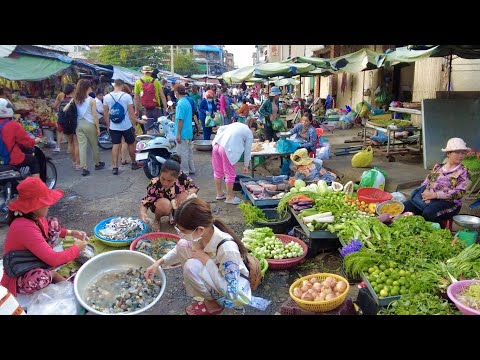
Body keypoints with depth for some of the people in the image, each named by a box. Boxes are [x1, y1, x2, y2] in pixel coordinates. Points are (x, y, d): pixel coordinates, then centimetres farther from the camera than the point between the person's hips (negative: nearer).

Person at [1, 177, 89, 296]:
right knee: (41, 278, -43)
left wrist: (71, 233, 2)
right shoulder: (25, 228, -37)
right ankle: (52, 275, -3)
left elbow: (50, 229, 16)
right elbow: (54, 260, -34)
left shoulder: (35, 217, -11)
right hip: (18, 277, -9)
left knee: (54, 223, 1)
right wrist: (76, 249, -19)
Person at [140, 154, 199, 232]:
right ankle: (157, 220, 0)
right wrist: (142, 213, -49)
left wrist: (186, 193, -35)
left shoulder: (181, 177, -28)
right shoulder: (154, 185, -33)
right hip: (163, 206, -3)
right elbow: (145, 203, -27)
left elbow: (195, 188, -14)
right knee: (165, 203, -38)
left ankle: (173, 215, 5)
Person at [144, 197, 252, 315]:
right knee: (182, 245, -8)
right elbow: (179, 250, 5)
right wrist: (158, 263, -9)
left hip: (237, 294, -6)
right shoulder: (200, 234, -18)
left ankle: (214, 304, -2)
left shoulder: (227, 249, -38)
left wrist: (207, 261, -29)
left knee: (192, 266, -28)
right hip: (216, 278, 7)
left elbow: (230, 293, -30)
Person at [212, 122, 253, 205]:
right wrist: (246, 165, 22)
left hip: (217, 144, 7)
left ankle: (219, 193, 35)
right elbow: (247, 151, 14)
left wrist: (218, 139, 18)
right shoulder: (249, 133, 11)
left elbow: (220, 128, 18)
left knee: (218, 171, 18)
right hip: (228, 149, -7)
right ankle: (229, 197, 19)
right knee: (230, 174, 7)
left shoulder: (236, 124, 26)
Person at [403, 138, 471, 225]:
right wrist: (426, 191, -7)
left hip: (448, 202, -4)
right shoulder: (438, 167, 17)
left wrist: (435, 194, -16)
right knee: (405, 207, -18)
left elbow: (459, 192, -8)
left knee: (428, 213, -35)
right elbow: (426, 182, 18)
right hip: (428, 198, 4)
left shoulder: (463, 172, 3)